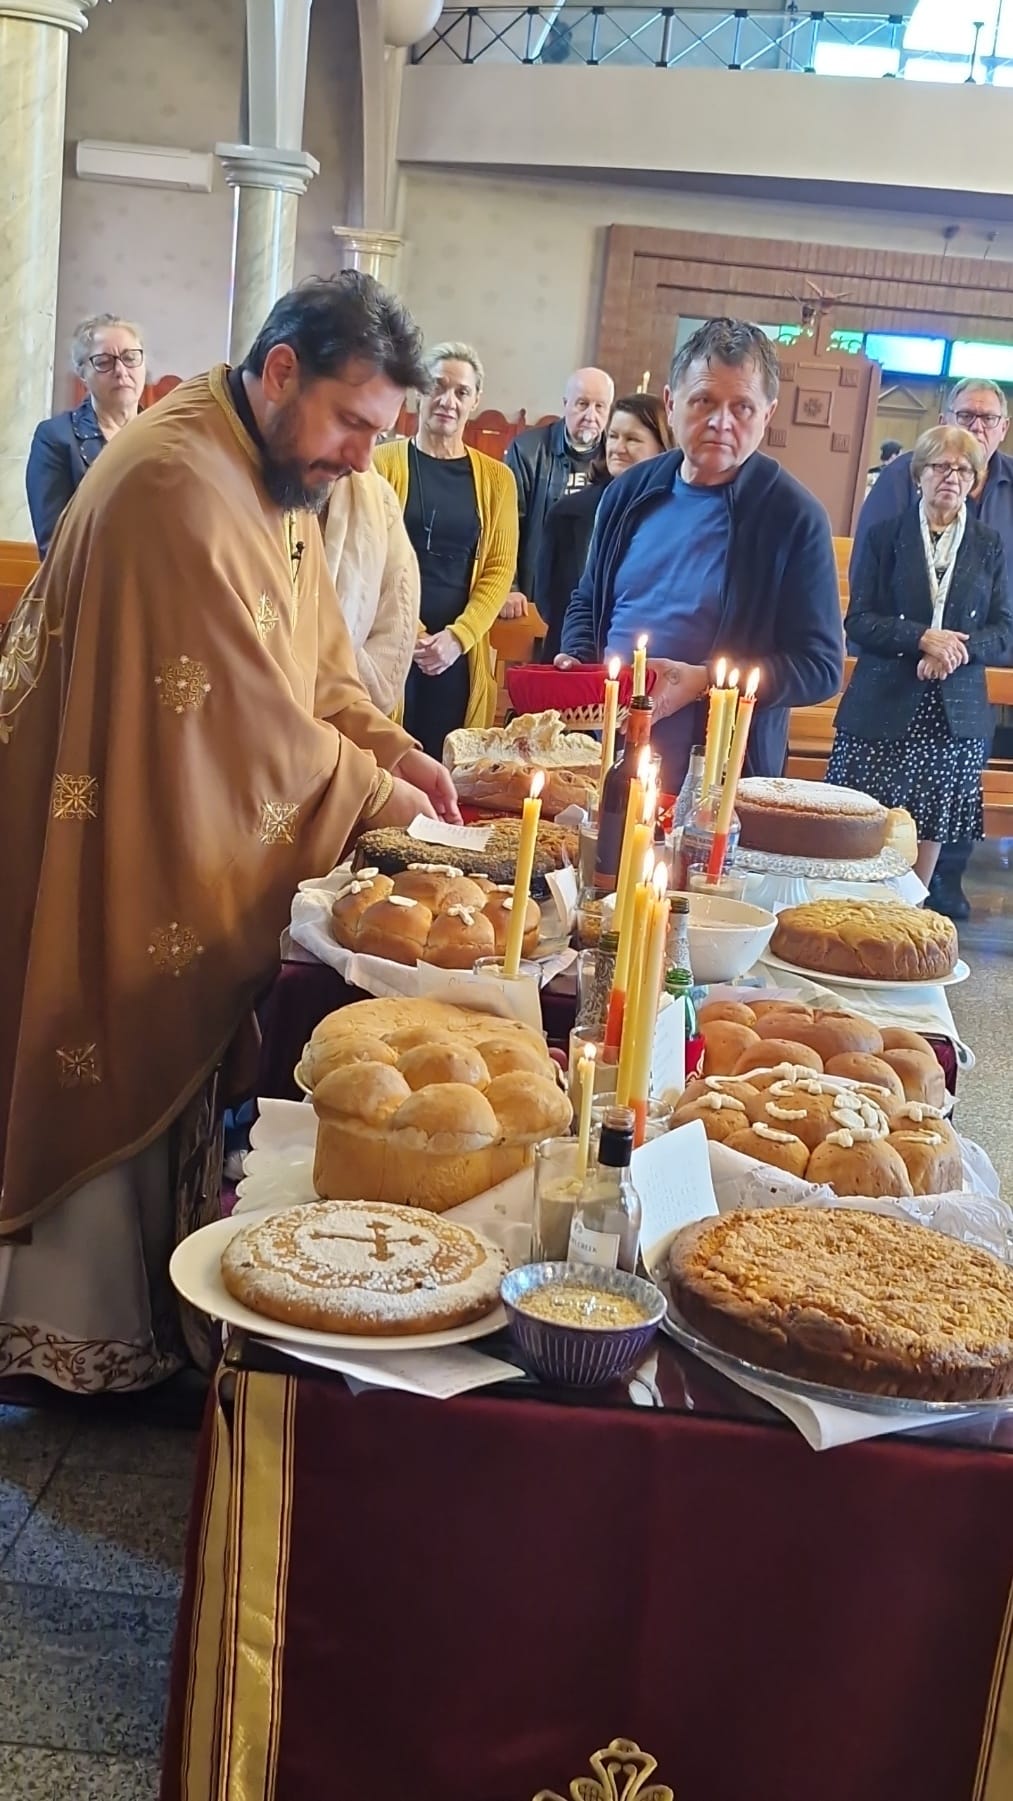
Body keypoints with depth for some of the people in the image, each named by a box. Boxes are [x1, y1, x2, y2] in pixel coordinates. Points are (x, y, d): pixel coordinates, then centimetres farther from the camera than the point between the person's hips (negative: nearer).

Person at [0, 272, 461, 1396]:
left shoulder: (277, 474, 9)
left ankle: (143, 1309, 33)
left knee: (165, 1075, 17)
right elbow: (249, 713, -25)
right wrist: (376, 798, -13)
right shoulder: (180, 483, -25)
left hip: (207, 855, 9)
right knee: (115, 1081, 4)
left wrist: (390, 748, -2)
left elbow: (314, 658, 14)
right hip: (123, 855, -9)